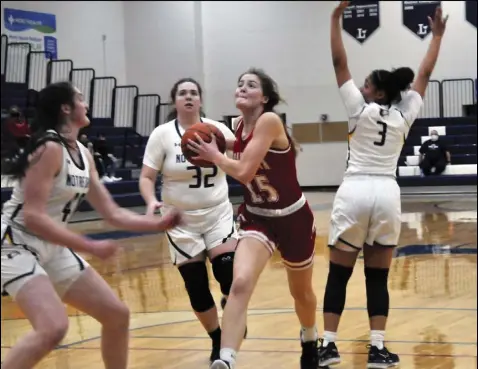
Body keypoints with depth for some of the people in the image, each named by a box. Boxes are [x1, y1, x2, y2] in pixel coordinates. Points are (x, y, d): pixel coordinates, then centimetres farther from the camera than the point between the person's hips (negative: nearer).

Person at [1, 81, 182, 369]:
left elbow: (113, 214, 14)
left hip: (52, 249, 9)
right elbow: (33, 217, -25)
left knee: (117, 315, 9)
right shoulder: (50, 148, -19)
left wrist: (160, 224, 4)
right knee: (54, 327, -30)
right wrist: (91, 247, -25)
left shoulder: (83, 154, 9)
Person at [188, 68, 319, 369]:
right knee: (240, 283, -23)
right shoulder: (240, 128, -1)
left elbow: (244, 172, -28)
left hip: (293, 218, -4)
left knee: (301, 292, 19)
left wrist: (214, 155, -13)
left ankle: (310, 341, 49)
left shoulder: (269, 121, -24)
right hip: (256, 217, 4)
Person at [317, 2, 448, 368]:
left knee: (338, 274, 5)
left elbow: (339, 62, 0)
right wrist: (437, 35, 27)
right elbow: (424, 74, 18)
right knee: (378, 276, 7)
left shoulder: (360, 108, 0)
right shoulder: (404, 115, 7)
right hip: (387, 194, 3)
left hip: (354, 192, -2)